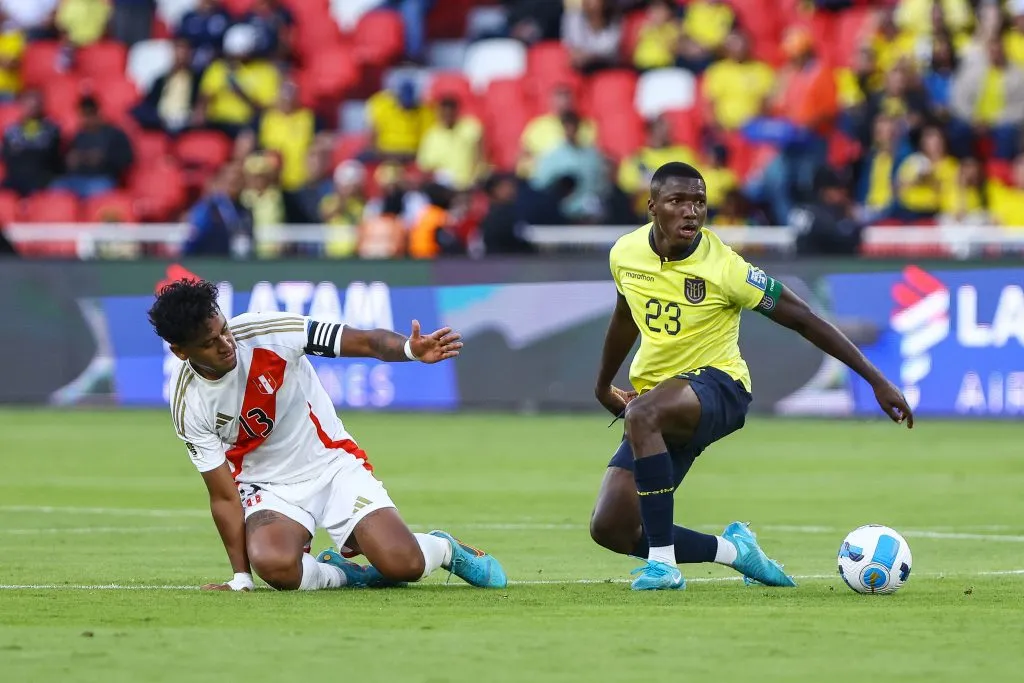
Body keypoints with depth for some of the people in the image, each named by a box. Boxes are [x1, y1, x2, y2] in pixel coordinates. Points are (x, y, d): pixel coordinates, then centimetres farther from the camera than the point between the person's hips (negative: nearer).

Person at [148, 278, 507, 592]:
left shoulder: (268, 332, -19)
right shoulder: (189, 406, -16)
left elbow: (367, 342, -19)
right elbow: (224, 497, -11)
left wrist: (410, 349, -41)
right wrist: (240, 579, -16)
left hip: (334, 463, 0)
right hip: (268, 487, 0)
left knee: (403, 564, -20)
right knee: (273, 564, -34)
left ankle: (444, 548, 16)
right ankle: (343, 575, -2)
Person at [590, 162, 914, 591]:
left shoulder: (724, 268, -17)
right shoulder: (625, 254, -2)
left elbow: (802, 320, -12)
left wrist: (878, 381, -14)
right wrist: (603, 386, 33)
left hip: (715, 384, -6)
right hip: (657, 397, 6)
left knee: (642, 414, -40)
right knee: (609, 528, -8)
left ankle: (663, 562, -34)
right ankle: (732, 550, 10)